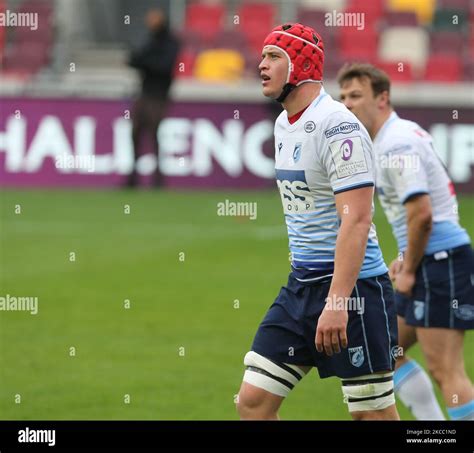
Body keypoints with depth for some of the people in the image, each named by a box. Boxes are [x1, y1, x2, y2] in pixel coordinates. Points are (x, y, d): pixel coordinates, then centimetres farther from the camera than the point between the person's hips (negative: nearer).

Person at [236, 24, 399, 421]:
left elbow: (356, 220, -23)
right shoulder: (284, 125, 13)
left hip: (351, 284, -9)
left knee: (374, 412, -2)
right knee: (253, 402, 1)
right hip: (301, 284, 9)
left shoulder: (338, 127, -16)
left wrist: (337, 303, -29)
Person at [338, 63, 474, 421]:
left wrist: (410, 269, -12)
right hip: (430, 261, 11)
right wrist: (408, 258, 18)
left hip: (441, 261, -11)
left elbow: (421, 213, -25)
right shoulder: (406, 133, 15)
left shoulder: (396, 145, -17)